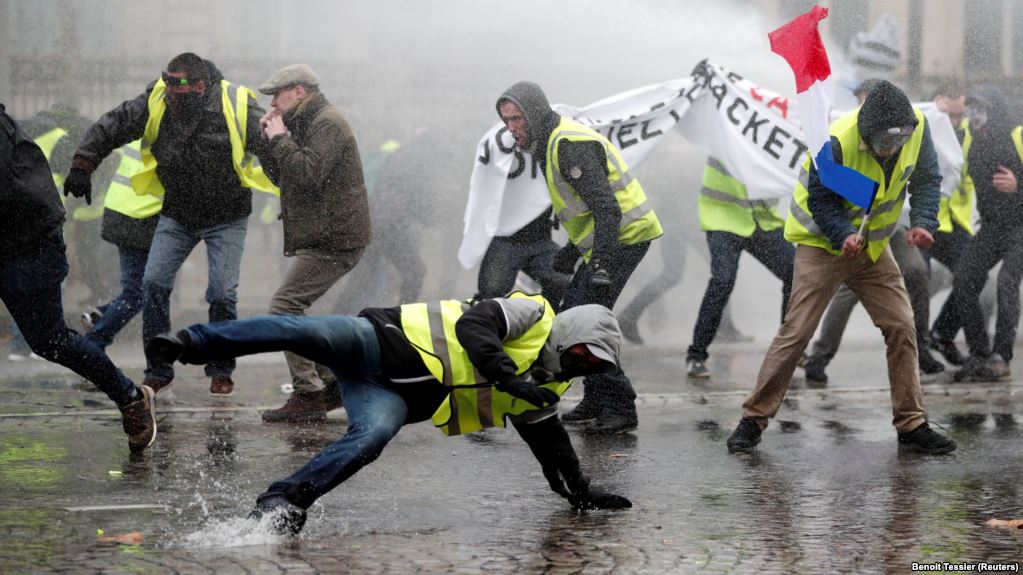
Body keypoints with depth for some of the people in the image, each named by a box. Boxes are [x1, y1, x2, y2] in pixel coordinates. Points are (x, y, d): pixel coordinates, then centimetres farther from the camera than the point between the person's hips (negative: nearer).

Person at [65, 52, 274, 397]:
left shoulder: (239, 108, -23)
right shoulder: (155, 103, -15)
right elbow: (111, 126, -6)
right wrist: (82, 167, -13)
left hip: (226, 218, -3)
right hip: (177, 215, 3)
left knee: (222, 293, -10)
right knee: (154, 284, -7)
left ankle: (221, 371, 10)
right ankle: (158, 371, 5)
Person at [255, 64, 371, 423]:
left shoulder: (328, 124, -13)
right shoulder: (307, 124, 20)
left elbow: (308, 175, -26)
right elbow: (281, 177, 21)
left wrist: (280, 139, -15)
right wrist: (268, 140, 7)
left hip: (333, 241, -11)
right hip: (326, 238, 11)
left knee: (284, 307, -14)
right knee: (292, 311, 15)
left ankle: (308, 396, -14)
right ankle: (333, 383, 18)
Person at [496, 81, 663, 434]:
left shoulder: (571, 144, -19)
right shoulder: (551, 144, 15)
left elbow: (606, 207, -26)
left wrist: (601, 266, -31)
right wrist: (571, 253, 27)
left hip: (624, 236, -11)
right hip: (608, 239, 11)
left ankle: (620, 408, -10)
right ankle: (596, 401, 22)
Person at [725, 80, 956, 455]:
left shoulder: (916, 126, -14)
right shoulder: (838, 142, -30)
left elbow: (927, 178, -1)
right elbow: (820, 200, -20)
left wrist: (923, 223, -17)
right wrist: (843, 236, -36)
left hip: (872, 244, 5)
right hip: (823, 242, -5)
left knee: (901, 328, 0)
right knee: (796, 332, -10)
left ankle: (912, 425, 10)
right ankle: (753, 418, -2)